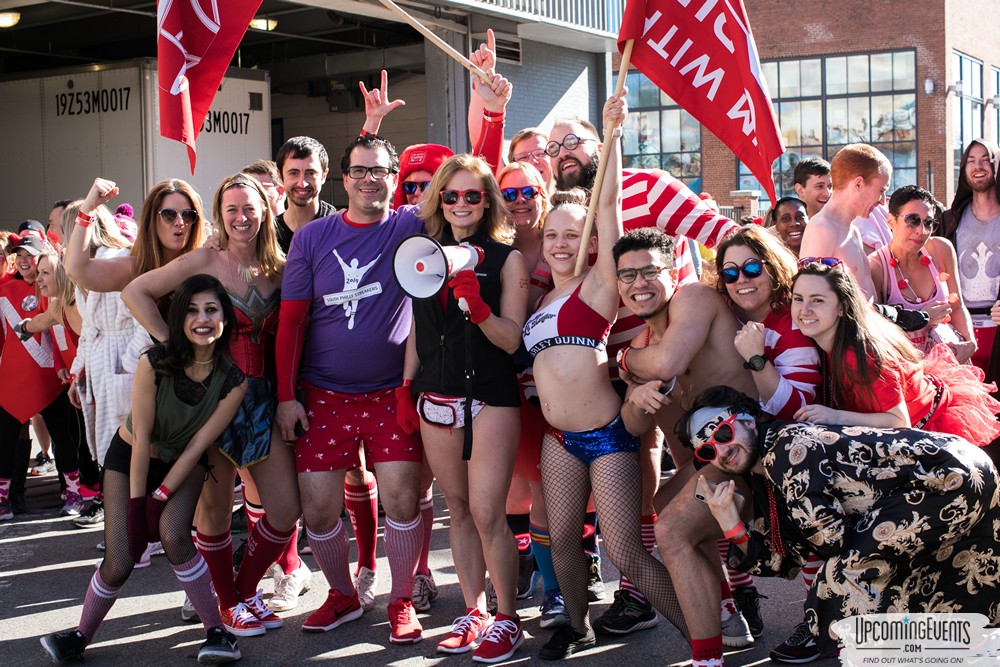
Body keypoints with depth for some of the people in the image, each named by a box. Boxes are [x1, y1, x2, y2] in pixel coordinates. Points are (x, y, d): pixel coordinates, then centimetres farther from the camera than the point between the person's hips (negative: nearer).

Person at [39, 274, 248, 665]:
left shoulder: (233, 380, -22)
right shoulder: (154, 363, -26)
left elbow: (197, 446, -17)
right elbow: (142, 439, -20)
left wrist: (159, 498, -19)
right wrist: (135, 505, -18)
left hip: (183, 464, 1)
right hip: (130, 457, 0)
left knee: (173, 535, -26)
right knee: (118, 564, -9)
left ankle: (216, 631, -13)